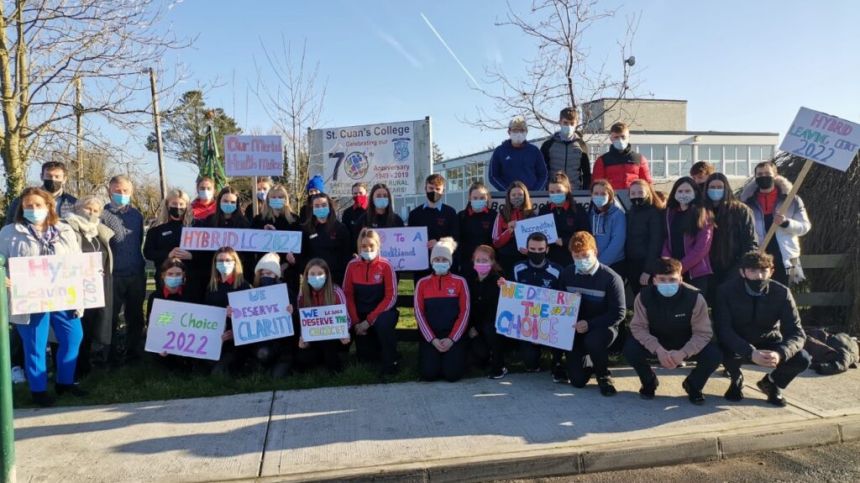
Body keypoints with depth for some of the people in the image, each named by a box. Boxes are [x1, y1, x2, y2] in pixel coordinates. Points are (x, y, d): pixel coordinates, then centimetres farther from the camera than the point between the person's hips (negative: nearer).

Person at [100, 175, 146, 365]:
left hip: (137, 274, 4)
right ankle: (111, 354, 17)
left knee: (135, 315, 11)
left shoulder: (137, 215, 9)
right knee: (111, 316, 6)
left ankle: (133, 351, 22)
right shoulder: (103, 215, -5)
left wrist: (141, 264, 13)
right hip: (113, 274, -4)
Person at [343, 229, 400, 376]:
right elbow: (348, 295, -1)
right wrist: (356, 321, -10)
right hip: (360, 314, 3)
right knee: (365, 357, 2)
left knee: (383, 323, -38)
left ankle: (390, 362, -16)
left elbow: (391, 297, -15)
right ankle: (379, 348, 37)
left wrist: (370, 320, -19)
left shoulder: (386, 266, -13)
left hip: (381, 312, -3)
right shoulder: (352, 265, -4)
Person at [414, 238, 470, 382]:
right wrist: (432, 339, -11)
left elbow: (464, 312, -3)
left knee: (452, 374, -16)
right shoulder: (422, 283, 5)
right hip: (430, 336, 1)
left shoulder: (460, 282, 2)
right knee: (428, 374, -16)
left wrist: (452, 339, -12)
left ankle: (452, 355, 17)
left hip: (453, 335, -1)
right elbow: (419, 313, -1)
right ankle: (433, 356, 18)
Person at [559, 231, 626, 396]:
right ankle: (588, 361, 31)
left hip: (603, 327, -3)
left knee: (592, 341, -39)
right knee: (577, 380, -6)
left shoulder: (611, 278, -16)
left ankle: (603, 375, -6)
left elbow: (618, 313, -15)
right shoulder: (567, 274, -2)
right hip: (575, 329, 3)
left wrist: (590, 324, -25)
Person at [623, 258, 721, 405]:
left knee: (714, 355, -26)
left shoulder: (694, 297, -25)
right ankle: (649, 382, 6)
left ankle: (693, 385, 8)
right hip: (657, 342, 0)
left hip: (686, 344, 0)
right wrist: (658, 349, -36)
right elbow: (638, 327, -19)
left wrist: (683, 353, -37)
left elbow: (703, 332, -21)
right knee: (630, 349, -28)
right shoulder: (644, 296, -22)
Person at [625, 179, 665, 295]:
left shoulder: (655, 213, -9)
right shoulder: (629, 213, 12)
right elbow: (627, 240, 10)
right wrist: (625, 265, 5)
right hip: (631, 264, 6)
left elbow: (655, 243, -14)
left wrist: (648, 270, -17)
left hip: (647, 265, -6)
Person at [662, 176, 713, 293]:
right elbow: (666, 241, 8)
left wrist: (680, 267, -13)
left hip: (697, 272, -4)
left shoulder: (703, 214, -1)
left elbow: (702, 247, -10)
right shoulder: (670, 213, 13)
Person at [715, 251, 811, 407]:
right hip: (739, 346, -2)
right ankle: (736, 380, 4)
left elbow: (796, 332, -20)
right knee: (726, 352, -35)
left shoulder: (781, 292, -15)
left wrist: (780, 353, -41)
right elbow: (723, 330, -27)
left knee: (802, 359, -24)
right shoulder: (726, 290, -20)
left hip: (769, 344, 2)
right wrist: (751, 353, -43)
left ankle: (772, 382, 11)